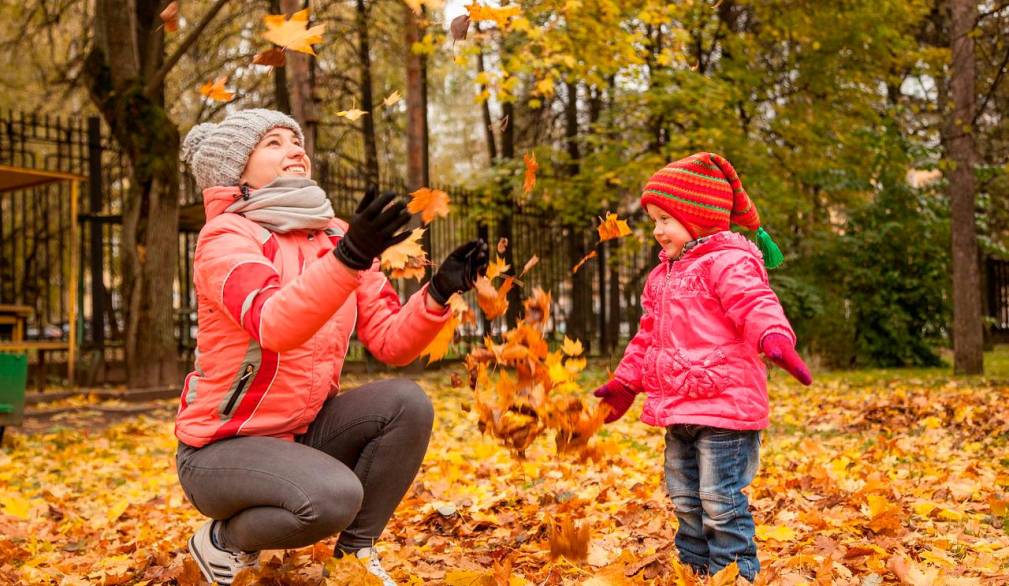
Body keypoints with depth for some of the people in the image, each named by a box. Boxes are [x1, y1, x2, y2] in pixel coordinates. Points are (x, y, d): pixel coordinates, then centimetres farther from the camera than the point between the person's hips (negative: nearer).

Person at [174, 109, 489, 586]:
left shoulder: (338, 237, 3)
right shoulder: (226, 235, -16)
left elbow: (391, 343, -3)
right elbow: (273, 327, -35)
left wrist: (439, 291, -21)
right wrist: (348, 258, -48)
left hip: (303, 433, 6)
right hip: (220, 448, -6)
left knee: (407, 403, -17)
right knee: (333, 496, -31)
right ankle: (222, 540, 0)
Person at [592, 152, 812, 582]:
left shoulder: (728, 263, -12)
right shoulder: (662, 276, 16)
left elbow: (757, 306, -28)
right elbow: (647, 338, 25)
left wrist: (775, 338, -49)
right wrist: (623, 384, 29)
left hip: (723, 404, -9)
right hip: (678, 410, 9)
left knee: (721, 504, -5)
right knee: (685, 502, 18)